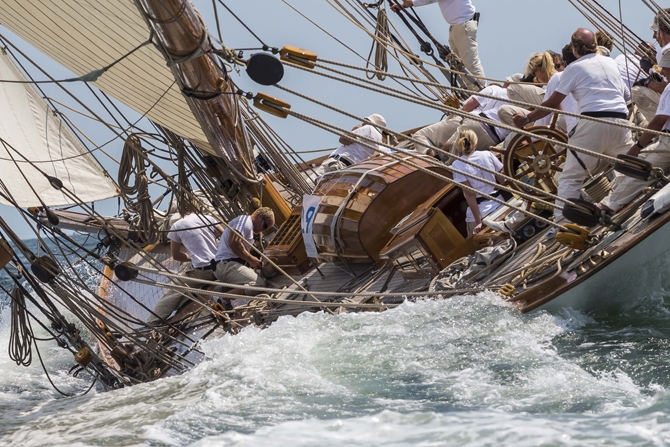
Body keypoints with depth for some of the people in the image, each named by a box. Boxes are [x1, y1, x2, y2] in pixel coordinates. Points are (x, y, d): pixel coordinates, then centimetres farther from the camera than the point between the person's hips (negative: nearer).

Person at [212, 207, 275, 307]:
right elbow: (233, 243, -20)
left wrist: (253, 260, 8)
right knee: (259, 284, -24)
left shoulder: (249, 226, 27)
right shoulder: (244, 219, -5)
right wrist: (251, 259, -10)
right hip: (226, 264, -11)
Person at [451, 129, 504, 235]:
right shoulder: (488, 155, -1)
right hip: (498, 205, 3)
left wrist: (478, 221, -12)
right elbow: (503, 180, 1)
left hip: (479, 212, -3)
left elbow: (470, 194, -12)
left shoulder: (458, 165, -10)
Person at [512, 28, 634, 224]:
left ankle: (561, 220, -8)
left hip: (593, 122, -4)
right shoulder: (611, 63, 18)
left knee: (571, 176, -1)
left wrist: (526, 119, 13)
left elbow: (552, 103, 4)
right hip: (621, 121, 5)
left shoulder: (574, 68, 4)